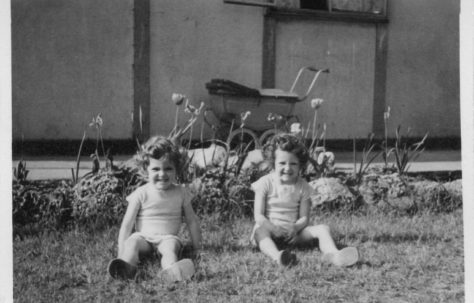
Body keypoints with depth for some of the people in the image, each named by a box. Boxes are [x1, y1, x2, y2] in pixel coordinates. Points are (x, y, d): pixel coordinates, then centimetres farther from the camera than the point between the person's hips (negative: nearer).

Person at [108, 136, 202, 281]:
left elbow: (192, 222, 13)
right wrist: (121, 251, -7)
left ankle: (171, 270, -66)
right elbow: (127, 224, 1)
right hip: (143, 237, 0)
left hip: (168, 237, 0)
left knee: (170, 246, -34)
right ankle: (127, 266, -63)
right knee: (132, 242, -32)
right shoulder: (141, 194, 2)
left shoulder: (181, 193, 6)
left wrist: (197, 248, 11)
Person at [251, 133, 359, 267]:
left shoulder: (302, 187, 4)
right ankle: (276, 255, -65)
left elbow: (304, 218, 1)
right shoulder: (265, 183, -3)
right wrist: (273, 228, -25)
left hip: (292, 232, 3)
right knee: (260, 230, -37)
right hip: (270, 229, -3)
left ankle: (333, 254, -46)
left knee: (322, 228, -18)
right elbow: (258, 215, -7)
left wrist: (295, 228, -21)